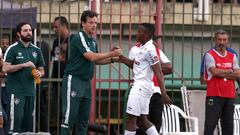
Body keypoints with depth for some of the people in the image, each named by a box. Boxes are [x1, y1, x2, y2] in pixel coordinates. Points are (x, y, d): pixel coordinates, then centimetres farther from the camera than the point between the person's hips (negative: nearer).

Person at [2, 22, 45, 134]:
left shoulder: (36, 50, 12)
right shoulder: (13, 49, -3)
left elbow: (41, 70, 19)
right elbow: (5, 68, -11)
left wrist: (39, 73, -5)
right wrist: (23, 65, -17)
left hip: (30, 91, 5)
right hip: (16, 91, -5)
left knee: (28, 121, 7)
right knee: (16, 118, -12)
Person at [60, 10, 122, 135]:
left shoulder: (92, 41, 14)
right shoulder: (79, 38, -13)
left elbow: (96, 60, 22)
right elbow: (91, 57, -21)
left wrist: (112, 60, 8)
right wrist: (111, 54, -17)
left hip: (86, 82, 9)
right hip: (73, 81, -9)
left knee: (84, 118, 8)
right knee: (70, 116, -11)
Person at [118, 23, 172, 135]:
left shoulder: (149, 50, -17)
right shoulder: (143, 48, 12)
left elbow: (158, 73, -20)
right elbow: (133, 64, 24)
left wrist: (163, 94, -24)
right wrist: (119, 57, 12)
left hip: (141, 88, -10)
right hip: (140, 86, 10)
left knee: (130, 119, -5)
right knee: (141, 120, 13)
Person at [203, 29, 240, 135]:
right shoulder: (210, 55, -1)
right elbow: (214, 72, -16)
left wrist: (221, 74, -9)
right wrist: (229, 71, -2)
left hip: (229, 96, 5)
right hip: (214, 96, -5)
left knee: (228, 126, 7)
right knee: (210, 125, -9)